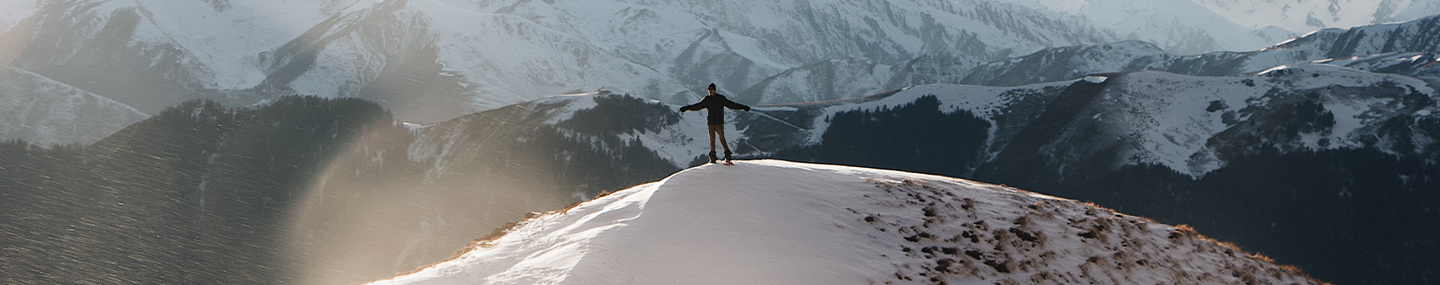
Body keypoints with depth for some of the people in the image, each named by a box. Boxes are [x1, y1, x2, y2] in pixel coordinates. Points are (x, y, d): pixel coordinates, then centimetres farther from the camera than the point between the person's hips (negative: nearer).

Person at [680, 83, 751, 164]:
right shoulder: (706, 99, 8)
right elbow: (698, 106, 12)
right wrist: (687, 108, 10)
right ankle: (712, 158, 5)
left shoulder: (721, 98, 3)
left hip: (719, 123, -2)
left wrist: (742, 107, 1)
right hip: (710, 123, 2)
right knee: (712, 139, 1)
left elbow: (731, 104, 4)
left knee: (722, 139, -8)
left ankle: (727, 156, -4)